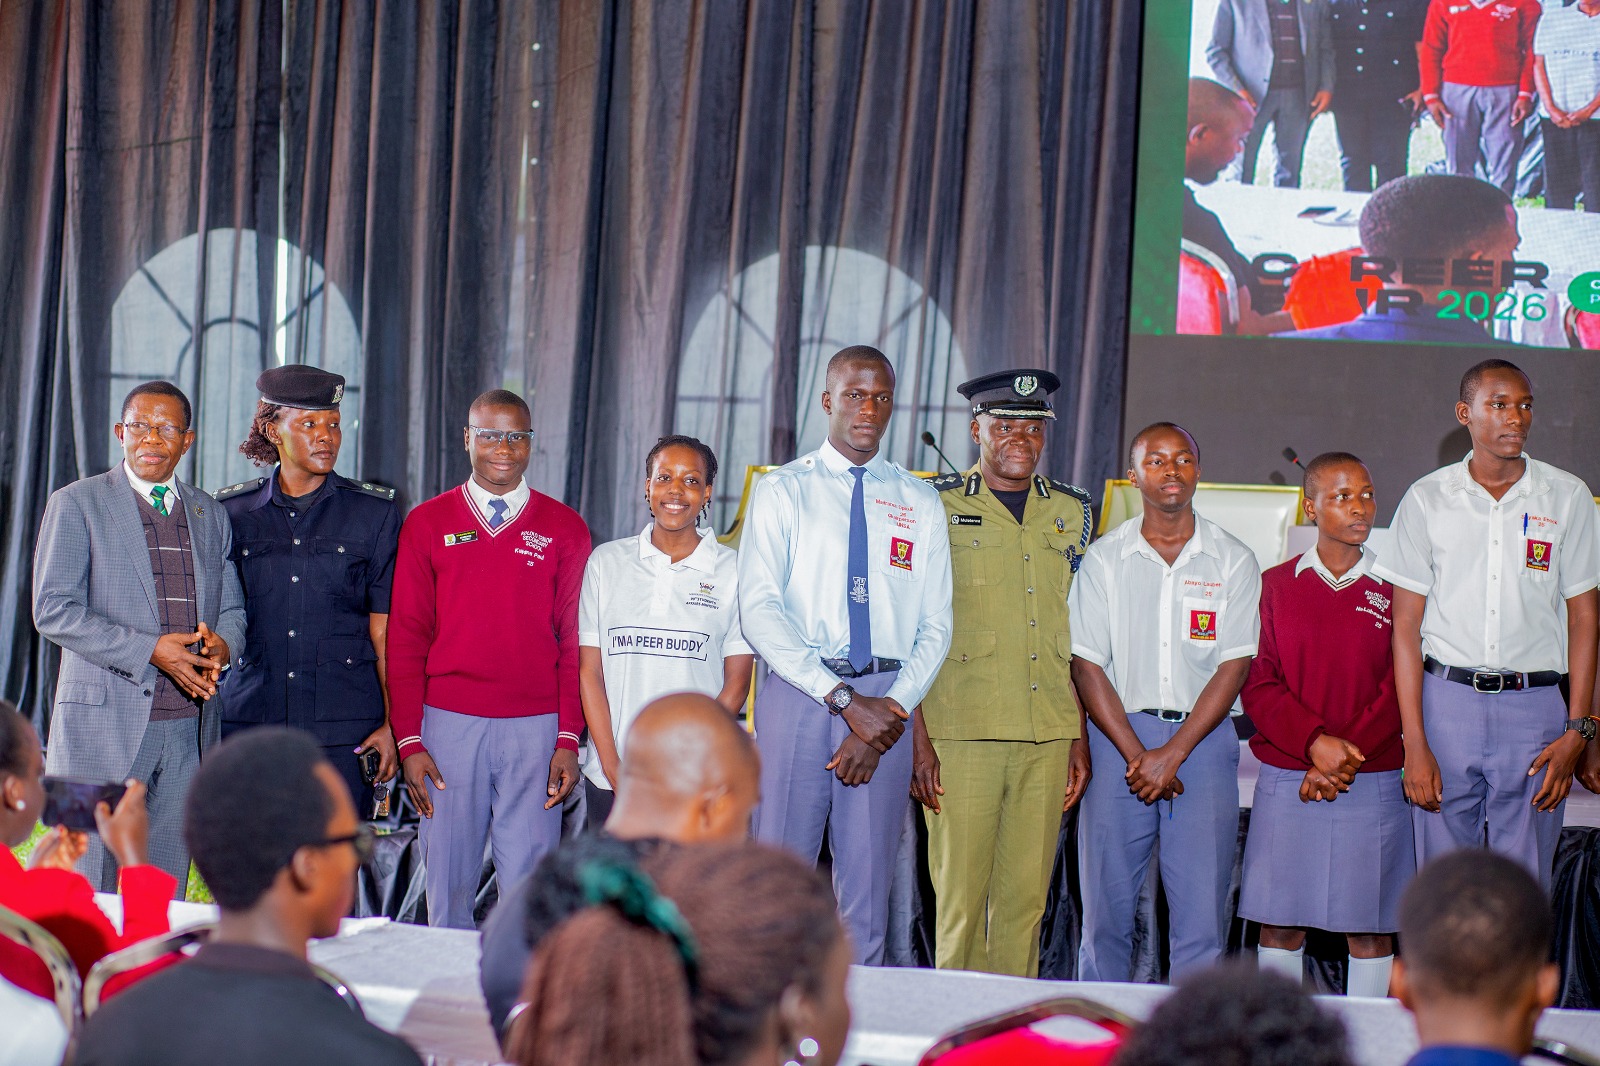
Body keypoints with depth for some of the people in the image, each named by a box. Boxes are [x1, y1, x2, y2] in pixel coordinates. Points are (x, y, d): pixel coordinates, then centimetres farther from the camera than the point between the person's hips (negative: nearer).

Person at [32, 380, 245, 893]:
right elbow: (53, 611, -8)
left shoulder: (211, 515, 16)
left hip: (188, 730, 4)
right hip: (103, 722, -4)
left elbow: (233, 610, 21)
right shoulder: (75, 504, 1)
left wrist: (220, 645, -4)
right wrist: (150, 650, -17)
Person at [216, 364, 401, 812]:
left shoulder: (374, 512, 6)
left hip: (343, 726, -1)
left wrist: (391, 724, -3)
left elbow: (385, 630, 4)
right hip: (249, 720, 1)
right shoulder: (232, 512, 9)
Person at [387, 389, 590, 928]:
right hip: (449, 722, 1)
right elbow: (405, 637, 6)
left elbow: (575, 641, 6)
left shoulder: (565, 530, 7)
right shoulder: (427, 524, 7)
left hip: (536, 728, 0)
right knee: (449, 882, 4)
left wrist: (569, 739, -3)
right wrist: (409, 740, -1)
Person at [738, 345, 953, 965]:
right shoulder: (782, 491, 5)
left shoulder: (920, 504, 12)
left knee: (867, 886, 5)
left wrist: (892, 711, -8)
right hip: (799, 690, -2)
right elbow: (760, 611, -7)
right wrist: (846, 699, -14)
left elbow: (935, 627, 8)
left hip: (888, 702, 2)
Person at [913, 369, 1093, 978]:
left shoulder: (1070, 512, 14)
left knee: (1026, 898, 5)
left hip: (1047, 738, 4)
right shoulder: (938, 507, 2)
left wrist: (1079, 737, 11)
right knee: (960, 896, -3)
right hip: (960, 732, -3)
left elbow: (1079, 636, 17)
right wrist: (918, 738, -8)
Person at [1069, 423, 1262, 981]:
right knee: (1107, 908, 1)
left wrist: (1173, 754, -10)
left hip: (1202, 739, 0)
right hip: (1120, 734, 0)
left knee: (1202, 909, -5)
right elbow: (1088, 664, 1)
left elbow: (1232, 667, -1)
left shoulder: (1234, 561, 4)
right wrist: (1137, 755, -9)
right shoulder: (1104, 558, 5)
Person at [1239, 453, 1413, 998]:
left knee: (1371, 929, 1)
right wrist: (1315, 742, -15)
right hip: (1286, 782, 0)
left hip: (1373, 784, 0)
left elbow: (1401, 689, -1)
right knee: (1280, 925, 2)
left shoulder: (1392, 589, 4)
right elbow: (1257, 683, 0)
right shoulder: (1276, 585, 6)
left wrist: (1344, 761, -11)